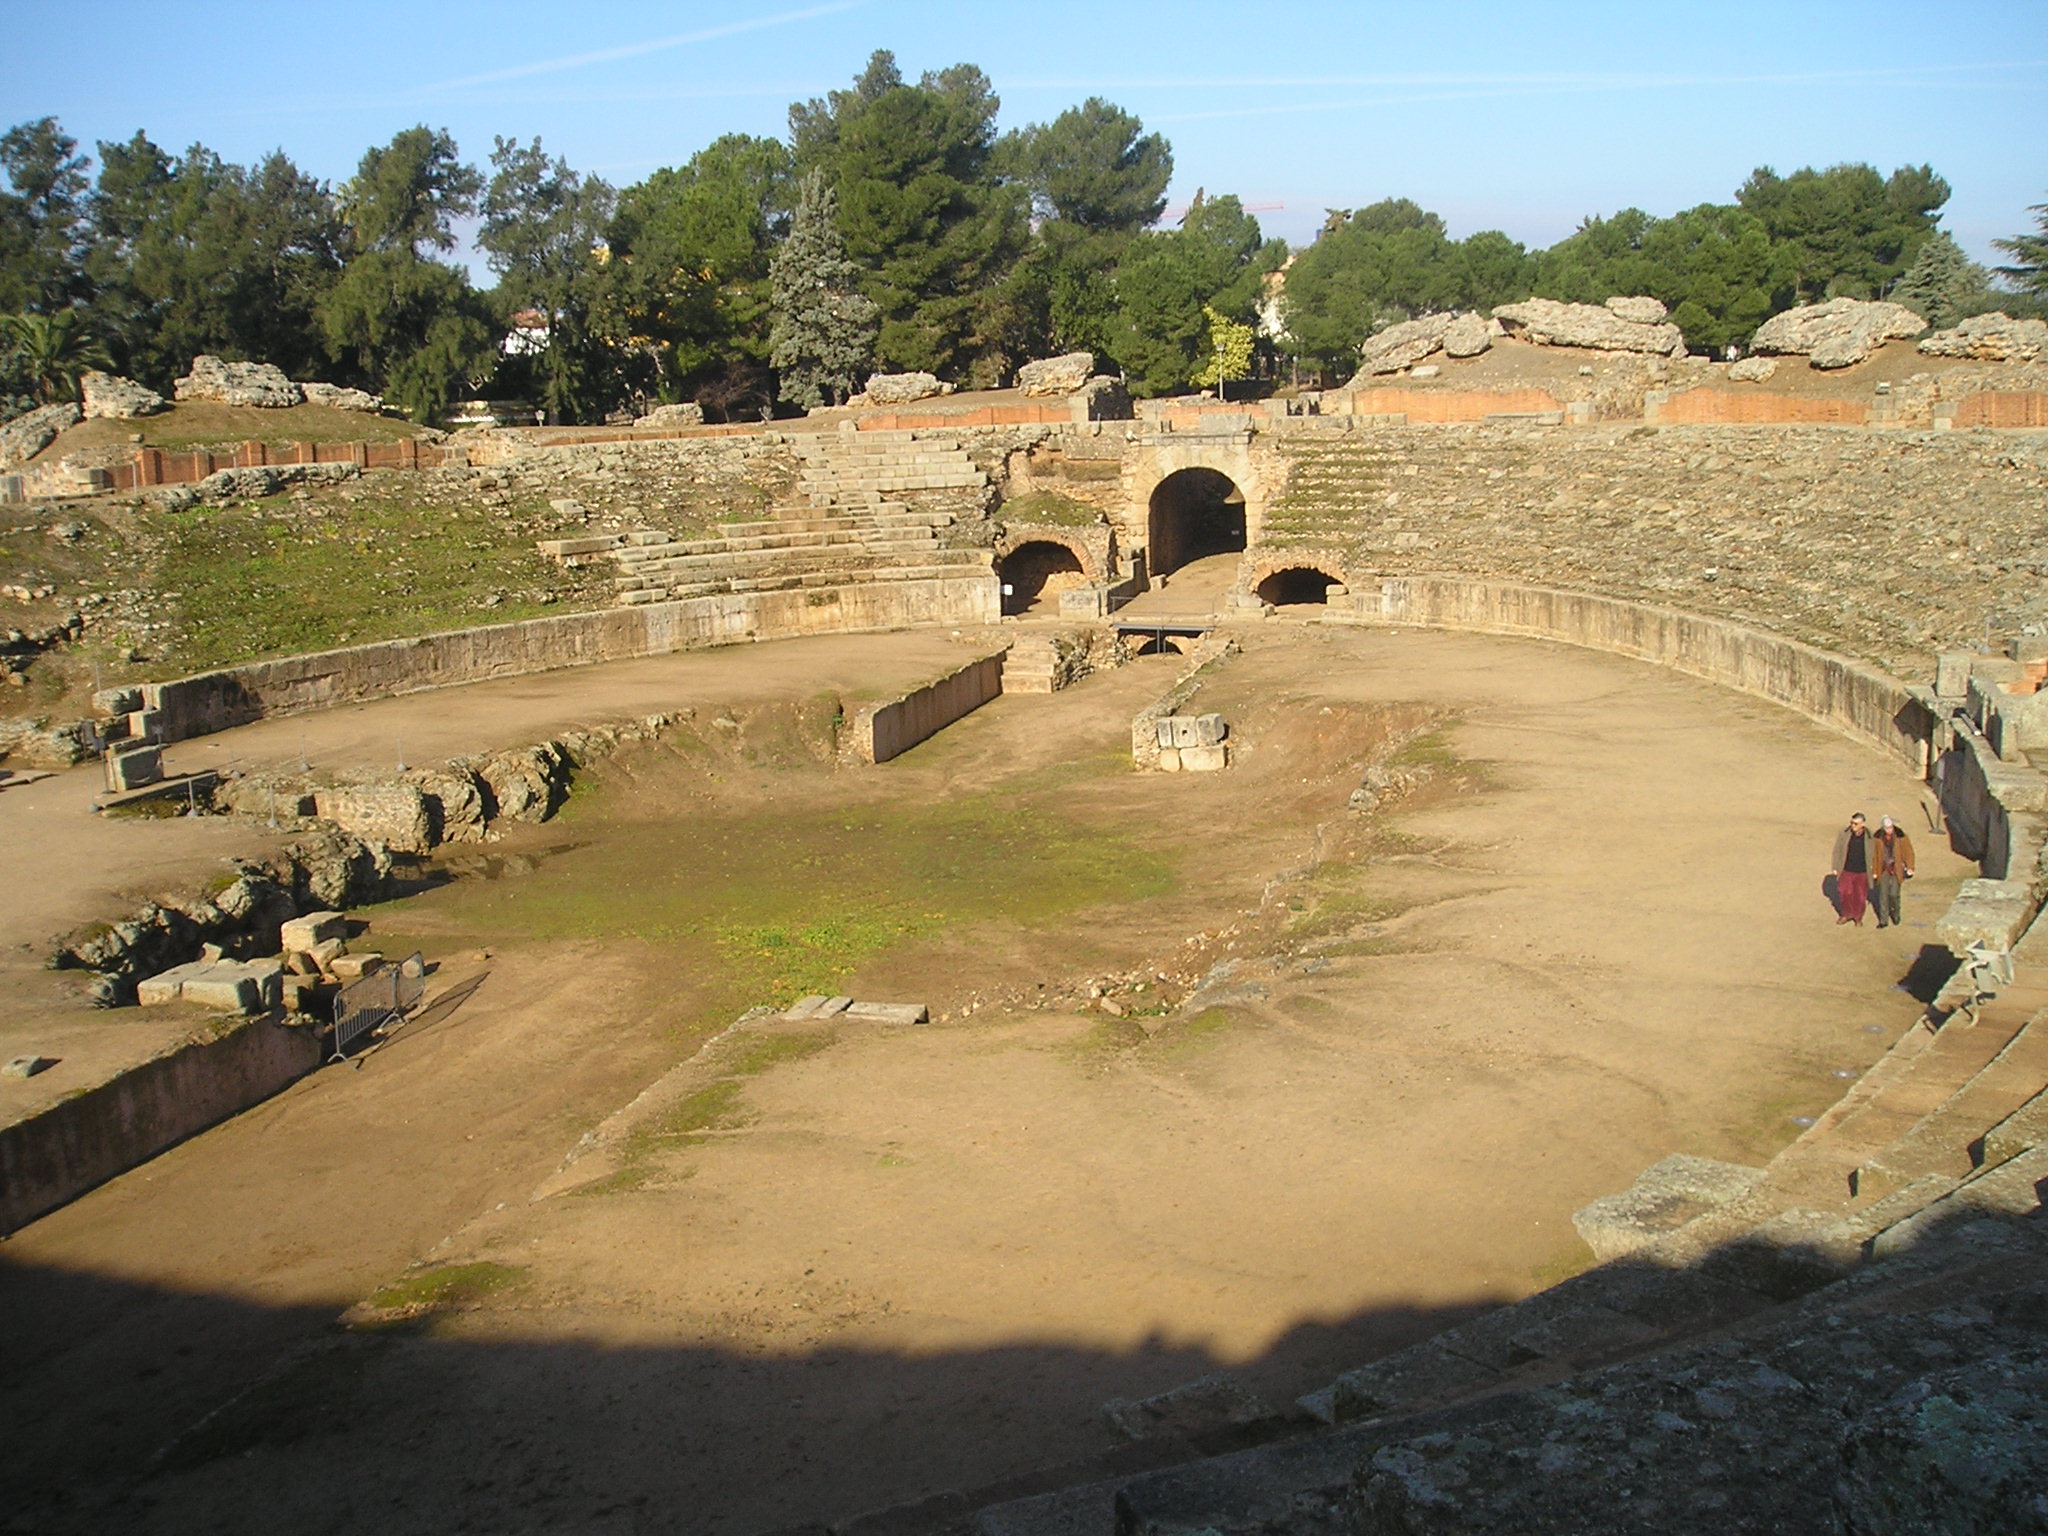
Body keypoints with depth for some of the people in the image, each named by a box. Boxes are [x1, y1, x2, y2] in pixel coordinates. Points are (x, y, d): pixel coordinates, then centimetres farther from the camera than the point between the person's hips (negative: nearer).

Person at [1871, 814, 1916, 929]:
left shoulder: (1900, 836, -7)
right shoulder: (1877, 838, -3)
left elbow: (1908, 852, 1)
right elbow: (1874, 855, 6)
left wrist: (1909, 868, -1)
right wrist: (1874, 871, 9)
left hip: (1896, 869, -2)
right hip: (1883, 870, 2)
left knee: (1894, 894, -6)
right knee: (1883, 895, 2)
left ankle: (1896, 914, 22)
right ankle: (1883, 920, 11)